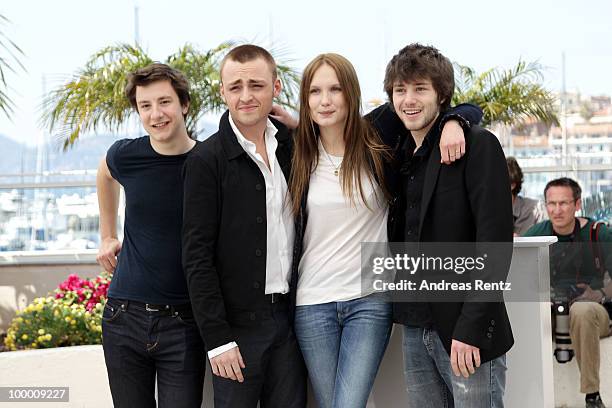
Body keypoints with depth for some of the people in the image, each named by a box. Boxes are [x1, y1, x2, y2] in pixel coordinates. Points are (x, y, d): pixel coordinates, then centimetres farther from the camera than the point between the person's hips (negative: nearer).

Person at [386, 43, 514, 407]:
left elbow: (495, 241, -14)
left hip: (468, 335, -6)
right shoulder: (402, 157, 13)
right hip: (415, 329, 6)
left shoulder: (478, 145, -8)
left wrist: (470, 329, -19)